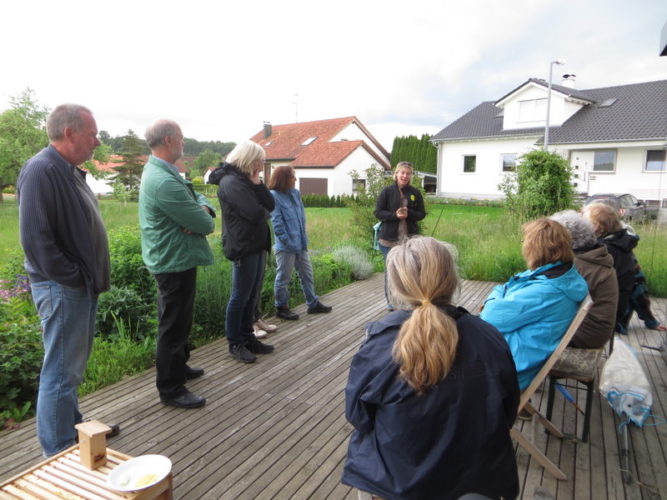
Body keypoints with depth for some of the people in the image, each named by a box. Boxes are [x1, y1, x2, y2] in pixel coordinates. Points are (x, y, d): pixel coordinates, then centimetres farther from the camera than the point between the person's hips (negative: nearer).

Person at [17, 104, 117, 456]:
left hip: (82, 287, 10)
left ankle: (74, 427, 37)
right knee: (61, 371, 1)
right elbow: (35, 238, -24)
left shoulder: (69, 170, 13)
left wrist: (90, 277, 13)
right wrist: (72, 278, -18)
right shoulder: (41, 170, -18)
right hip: (62, 290, -10)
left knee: (72, 366, 21)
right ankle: (59, 453, 16)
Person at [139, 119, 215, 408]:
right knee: (174, 326, 1)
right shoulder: (165, 182, -25)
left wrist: (202, 208, -13)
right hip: (175, 263, -11)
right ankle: (171, 390, 15)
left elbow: (197, 196, 10)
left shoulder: (159, 171, 9)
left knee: (178, 321, 24)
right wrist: (204, 219, -1)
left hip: (171, 261, 11)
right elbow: (205, 225, -24)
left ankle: (179, 368, 42)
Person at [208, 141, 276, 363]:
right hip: (243, 247, -9)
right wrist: (265, 214, 1)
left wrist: (257, 182, -4)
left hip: (257, 245, 9)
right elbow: (255, 214, -21)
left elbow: (270, 205, 7)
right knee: (240, 297, 0)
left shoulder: (246, 180, 16)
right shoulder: (231, 182, -14)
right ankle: (234, 344, 13)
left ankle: (247, 337, 26)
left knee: (251, 296, 14)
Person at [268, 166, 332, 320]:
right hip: (286, 247, -7)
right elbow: (277, 222, -15)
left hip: (301, 244, 7)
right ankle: (281, 308, 21)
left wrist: (304, 237, 5)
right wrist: (287, 241, -16)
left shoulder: (295, 193, 8)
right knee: (283, 278, 6)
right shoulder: (273, 196, -12)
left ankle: (313, 303, 28)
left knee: (307, 275, 15)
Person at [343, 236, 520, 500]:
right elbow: (508, 413, -2)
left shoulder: (380, 340, -24)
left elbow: (357, 416, -10)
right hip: (477, 474, 3)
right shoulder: (490, 338, -17)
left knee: (367, 431, 29)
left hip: (396, 478, -2)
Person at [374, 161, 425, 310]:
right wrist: (395, 215, -19)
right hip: (390, 238, -1)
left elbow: (422, 214, 6)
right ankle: (391, 300, 21)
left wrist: (408, 213, -14)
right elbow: (378, 213, -4)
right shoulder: (387, 192, -1)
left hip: (410, 237, 2)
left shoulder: (415, 193, 5)